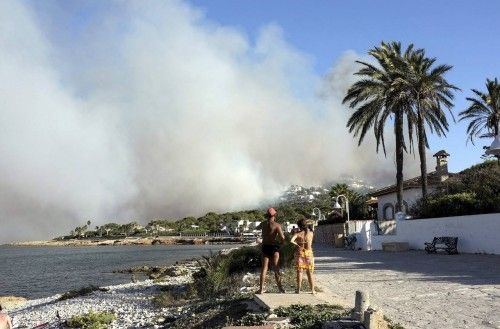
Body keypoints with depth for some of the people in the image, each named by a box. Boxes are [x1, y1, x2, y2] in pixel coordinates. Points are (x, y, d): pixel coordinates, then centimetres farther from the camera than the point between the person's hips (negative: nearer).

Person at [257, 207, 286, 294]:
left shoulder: (263, 224, 4)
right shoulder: (277, 225, -10)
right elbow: (282, 238, -19)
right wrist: (280, 243, 4)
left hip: (265, 247, 3)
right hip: (274, 247, -3)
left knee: (264, 268, 6)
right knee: (276, 268, 5)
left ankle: (261, 289, 2)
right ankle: (280, 287, 8)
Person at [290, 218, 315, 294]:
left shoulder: (298, 233, -9)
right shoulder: (311, 233, -2)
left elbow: (291, 241, -26)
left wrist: (297, 244, -8)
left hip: (300, 253, -2)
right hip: (309, 253, 2)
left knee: (299, 272, 5)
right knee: (310, 273, 11)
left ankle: (298, 290, 6)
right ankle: (312, 289, 12)